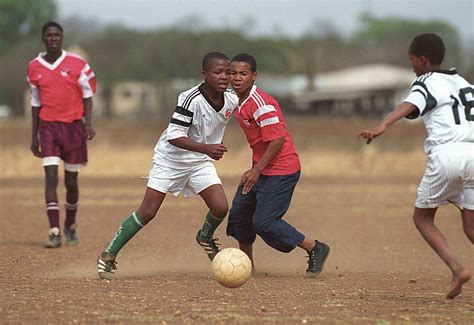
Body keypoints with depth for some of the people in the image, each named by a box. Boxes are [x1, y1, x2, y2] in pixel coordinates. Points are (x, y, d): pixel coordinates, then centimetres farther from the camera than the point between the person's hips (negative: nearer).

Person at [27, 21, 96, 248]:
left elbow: (87, 95, 2)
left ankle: (70, 226, 29)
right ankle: (54, 232, -16)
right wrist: (34, 136, 12)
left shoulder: (77, 64, -1)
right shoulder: (34, 68, 6)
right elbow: (36, 103, 12)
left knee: (71, 181, 6)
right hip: (48, 127, 1)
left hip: (73, 125, -1)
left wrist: (88, 123, -13)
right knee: (51, 176, -12)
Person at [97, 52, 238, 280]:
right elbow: (174, 136, -30)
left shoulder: (232, 101, -9)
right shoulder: (191, 99, -27)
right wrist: (206, 148, -38)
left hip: (200, 162, 5)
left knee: (220, 208, -11)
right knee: (147, 212, -5)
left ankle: (205, 237, 23)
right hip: (170, 158, -5)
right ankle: (108, 255, 7)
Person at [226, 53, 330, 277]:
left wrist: (257, 170, -22)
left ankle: (315, 249, 1)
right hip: (260, 169, 9)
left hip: (280, 172, -9)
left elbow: (278, 139, -24)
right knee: (239, 212, 11)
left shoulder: (260, 104, -21)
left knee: (263, 222, -11)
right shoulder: (239, 104, 8)